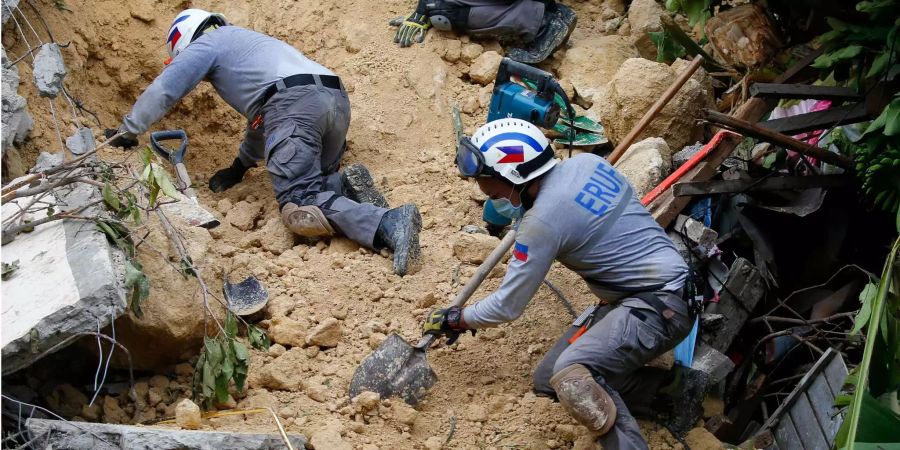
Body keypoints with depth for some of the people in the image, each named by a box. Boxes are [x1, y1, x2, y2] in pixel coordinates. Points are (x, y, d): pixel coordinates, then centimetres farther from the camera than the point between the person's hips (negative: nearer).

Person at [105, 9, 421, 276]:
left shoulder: (206, 43, 18)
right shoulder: (243, 42, 43)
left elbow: (163, 90, 16)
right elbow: (261, 113, 49)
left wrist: (127, 132, 28)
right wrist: (240, 166, 54)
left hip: (295, 103, -8)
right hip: (337, 99, 8)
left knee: (299, 208, -18)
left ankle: (389, 223, -38)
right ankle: (347, 185, -12)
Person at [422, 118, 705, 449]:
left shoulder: (542, 221, -21)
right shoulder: (585, 162, 1)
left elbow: (506, 306, -10)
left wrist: (454, 320, 7)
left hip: (661, 304, -10)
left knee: (571, 376, -33)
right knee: (547, 381, 8)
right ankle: (668, 393, 7)